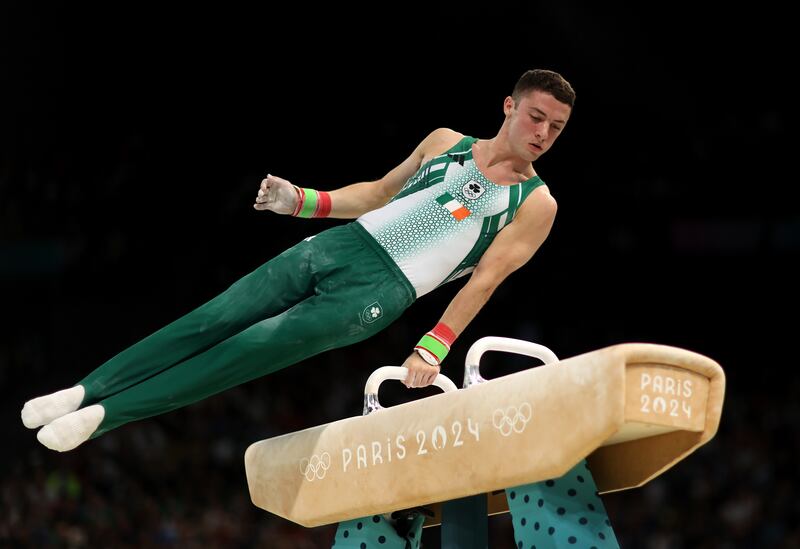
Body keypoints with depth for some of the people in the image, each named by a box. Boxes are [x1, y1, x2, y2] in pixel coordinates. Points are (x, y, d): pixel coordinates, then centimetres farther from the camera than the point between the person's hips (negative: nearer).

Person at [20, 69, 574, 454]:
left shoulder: (535, 204, -1)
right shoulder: (445, 142, 13)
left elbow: (485, 279, -8)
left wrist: (434, 347, -17)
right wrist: (303, 200, 9)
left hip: (377, 291, -4)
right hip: (341, 245, 5)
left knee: (253, 349, -14)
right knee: (214, 320, -6)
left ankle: (106, 414, -12)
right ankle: (86, 391, -2)